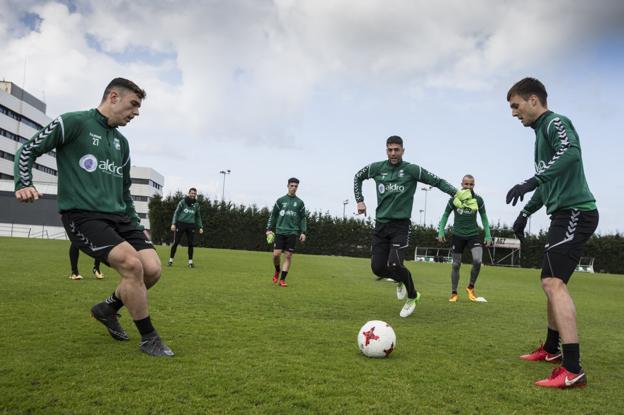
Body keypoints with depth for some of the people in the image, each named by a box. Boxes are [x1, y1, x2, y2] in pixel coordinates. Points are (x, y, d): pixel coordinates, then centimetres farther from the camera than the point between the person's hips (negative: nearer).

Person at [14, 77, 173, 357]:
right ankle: (148, 338, -7)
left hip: (118, 217, 7)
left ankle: (108, 308, 20)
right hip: (82, 215, -7)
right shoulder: (73, 122, -2)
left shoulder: (121, 142, 18)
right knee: (131, 264, -26)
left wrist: (136, 225, 23)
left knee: (152, 269, -10)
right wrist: (24, 185, -13)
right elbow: (27, 151, 2)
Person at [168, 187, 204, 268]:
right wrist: (173, 223, -9)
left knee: (190, 244, 0)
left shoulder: (196, 204, 11)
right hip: (180, 224, -2)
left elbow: (198, 217, 19)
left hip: (191, 226, 3)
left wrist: (200, 227, 10)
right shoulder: (182, 202, 2)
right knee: (175, 242, -3)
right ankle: (171, 260, 7)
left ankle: (190, 262, 9)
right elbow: (176, 213, 2)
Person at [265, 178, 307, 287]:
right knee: (276, 254, -9)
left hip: (292, 233, 0)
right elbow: (273, 215, 10)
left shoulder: (300, 202, 8)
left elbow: (303, 219, 10)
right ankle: (277, 270, 22)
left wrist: (303, 232, -1)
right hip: (280, 231, 0)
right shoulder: (280, 200, 7)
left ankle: (282, 279, 5)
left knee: (288, 255, -3)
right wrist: (269, 229, 3)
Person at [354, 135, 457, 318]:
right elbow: (357, 177, 21)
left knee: (394, 265, -19)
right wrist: (359, 200, 10)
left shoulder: (412, 170, -5)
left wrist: (456, 193, -16)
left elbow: (438, 181, -1)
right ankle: (400, 280, 35)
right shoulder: (377, 168, 3)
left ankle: (412, 296, 11)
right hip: (381, 224, 4)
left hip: (400, 225, -3)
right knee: (377, 268, -1)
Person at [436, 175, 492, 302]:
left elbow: (484, 217, 6)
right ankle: (454, 293, 19)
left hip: (473, 234, 0)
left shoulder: (478, 200, -6)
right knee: (456, 264, 4)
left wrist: (488, 235, 2)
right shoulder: (454, 199, -8)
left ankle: (471, 287, 6)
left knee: (478, 261, -19)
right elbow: (445, 215, 3)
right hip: (458, 235, 0)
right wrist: (441, 231, -5)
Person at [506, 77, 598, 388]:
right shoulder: (542, 132, 22)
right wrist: (525, 212, 26)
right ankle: (551, 349, 32)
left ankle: (573, 370, -20)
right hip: (565, 214, 10)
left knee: (554, 282, -19)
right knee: (551, 282, 18)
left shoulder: (555, 122, -6)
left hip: (574, 211, -10)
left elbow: (571, 152, -29)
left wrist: (530, 182, -35)